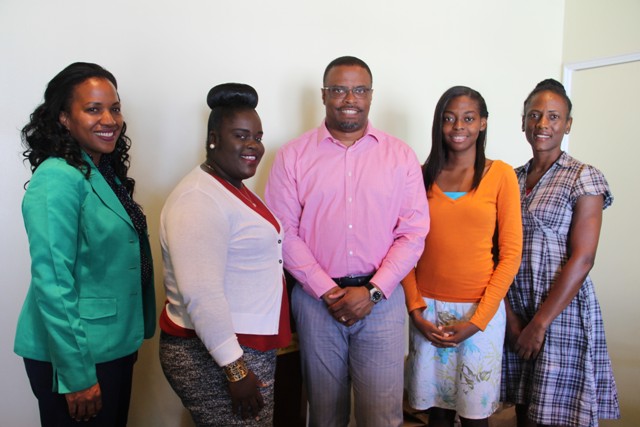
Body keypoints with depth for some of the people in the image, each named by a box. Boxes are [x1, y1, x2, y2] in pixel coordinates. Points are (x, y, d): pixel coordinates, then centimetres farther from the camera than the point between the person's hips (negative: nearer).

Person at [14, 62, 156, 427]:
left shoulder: (107, 174, 6)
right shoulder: (57, 179, -19)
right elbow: (52, 284, -22)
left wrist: (132, 338, 14)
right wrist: (76, 376, -20)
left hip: (116, 347, 8)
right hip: (77, 357, -8)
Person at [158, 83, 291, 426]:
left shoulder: (235, 189, 10)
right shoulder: (200, 199, -20)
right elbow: (201, 295, -26)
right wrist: (235, 368, -23)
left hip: (248, 347, 9)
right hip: (215, 359, -9)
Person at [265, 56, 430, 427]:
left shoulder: (401, 155, 2)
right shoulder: (293, 156, 0)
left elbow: (413, 233, -1)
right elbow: (284, 233, -4)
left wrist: (373, 291, -10)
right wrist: (327, 291, -10)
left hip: (381, 299, 0)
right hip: (316, 299, 1)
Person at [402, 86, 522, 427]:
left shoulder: (500, 175, -3)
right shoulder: (422, 176, 4)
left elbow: (511, 253, -4)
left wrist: (478, 320, -9)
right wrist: (415, 309, -5)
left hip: (481, 310, -2)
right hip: (428, 309, 2)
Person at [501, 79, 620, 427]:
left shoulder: (584, 178, -6)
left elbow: (582, 258, -12)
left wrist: (540, 323, -14)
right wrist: (509, 315, -4)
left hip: (562, 313, -4)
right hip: (514, 311, 4)